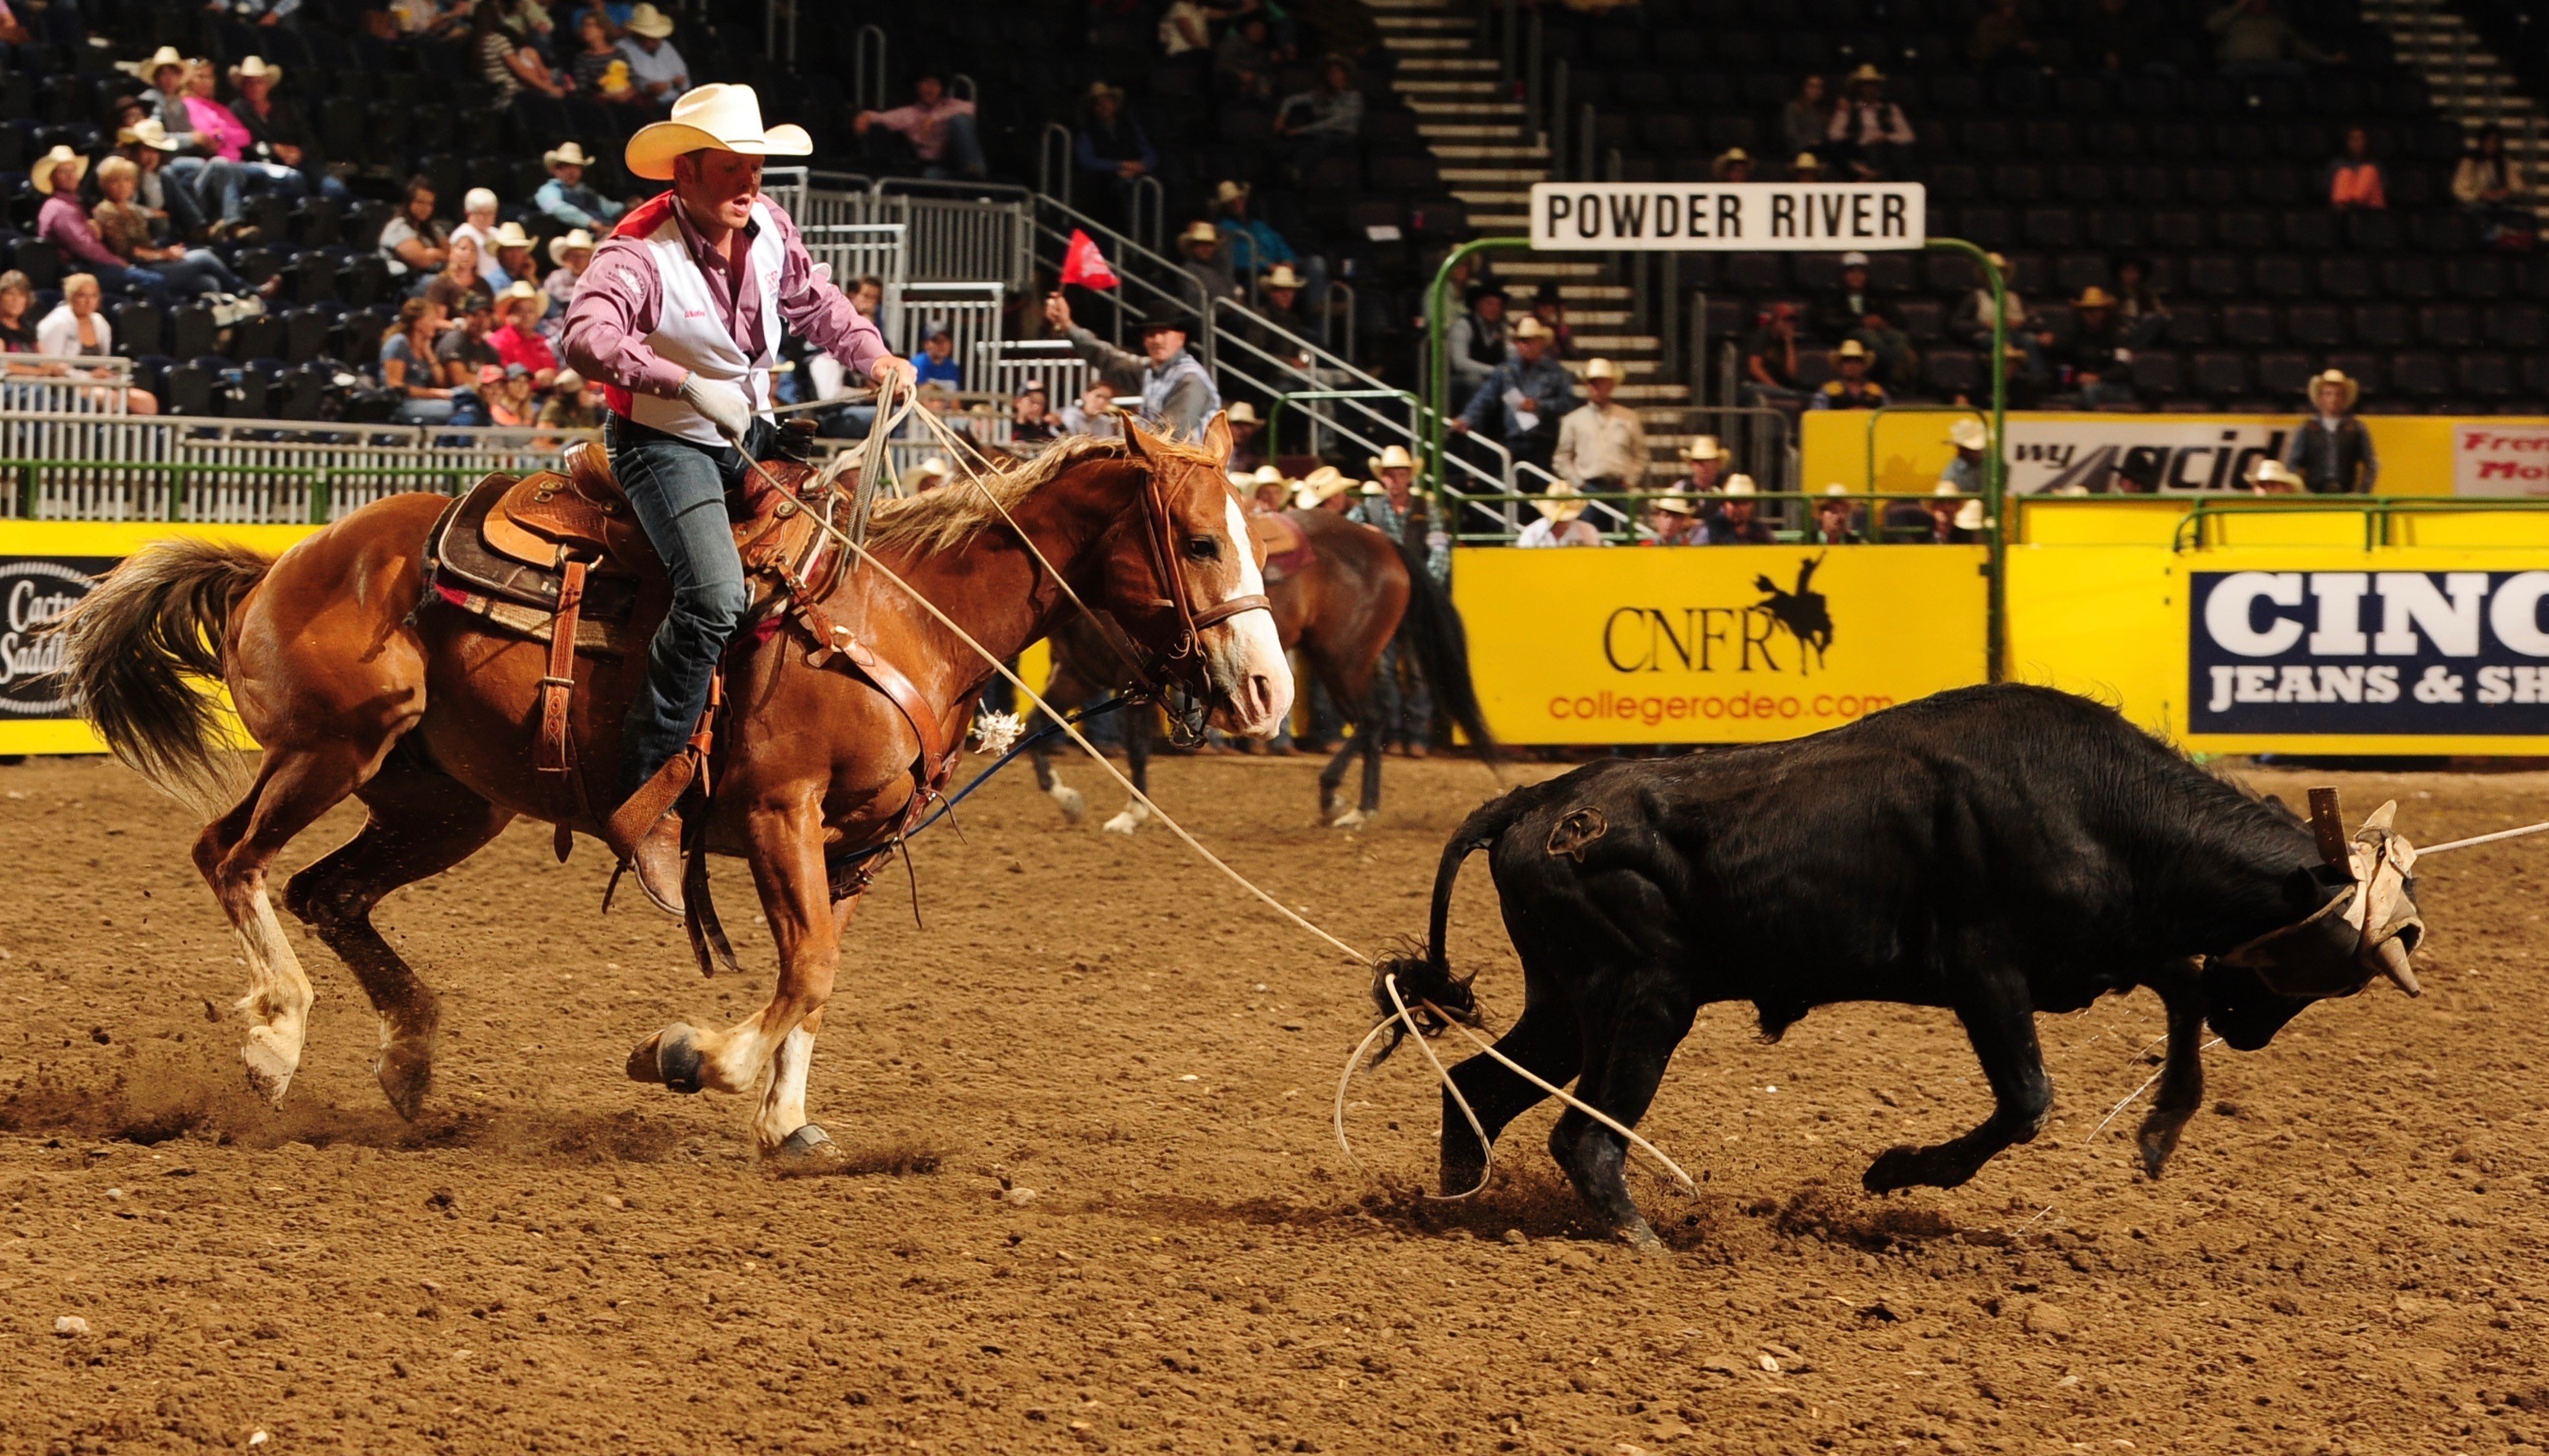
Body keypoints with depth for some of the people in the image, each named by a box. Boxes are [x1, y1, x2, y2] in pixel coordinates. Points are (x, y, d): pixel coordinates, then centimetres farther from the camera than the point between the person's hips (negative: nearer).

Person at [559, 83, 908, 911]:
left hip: (750, 437, 8)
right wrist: (680, 381, -52)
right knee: (715, 596, -29)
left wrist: (871, 355, 8)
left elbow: (812, 301, 21)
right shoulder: (639, 253, -23)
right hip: (662, 442, -8)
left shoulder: (769, 228, 0)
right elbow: (589, 338, -42)